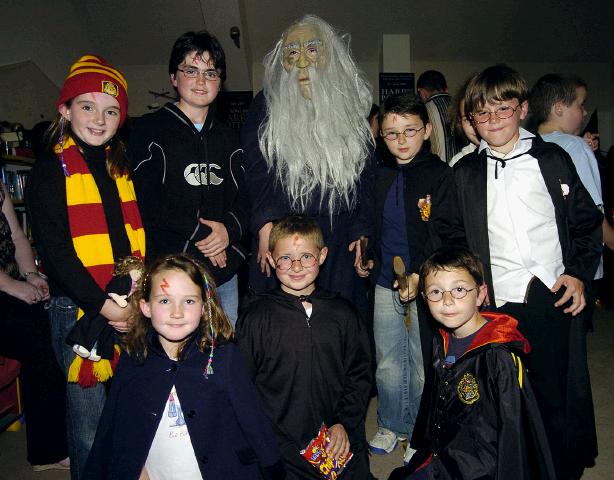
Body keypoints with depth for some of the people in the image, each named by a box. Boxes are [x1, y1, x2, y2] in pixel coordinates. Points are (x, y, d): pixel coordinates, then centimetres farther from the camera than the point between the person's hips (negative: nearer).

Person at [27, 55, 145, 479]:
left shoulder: (125, 167, 12)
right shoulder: (50, 171, -2)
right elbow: (55, 250, -10)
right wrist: (103, 305, -17)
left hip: (133, 305, 4)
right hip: (80, 309, -4)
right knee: (90, 419, 5)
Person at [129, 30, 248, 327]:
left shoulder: (228, 138, 17)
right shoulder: (149, 130, 2)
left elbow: (244, 199, 13)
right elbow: (146, 201, -8)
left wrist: (229, 229, -8)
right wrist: (200, 231, -12)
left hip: (224, 269, 5)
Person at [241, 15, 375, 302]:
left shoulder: (349, 106, 13)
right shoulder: (268, 105, 6)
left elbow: (366, 172, 11)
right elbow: (255, 170, -2)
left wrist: (361, 228, 3)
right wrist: (265, 223, -14)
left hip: (338, 241, 2)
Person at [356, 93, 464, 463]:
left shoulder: (440, 174, -7)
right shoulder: (379, 177, 8)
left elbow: (448, 234, -11)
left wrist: (420, 275, -20)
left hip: (425, 286, -4)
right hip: (385, 284, 5)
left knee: (423, 365, 9)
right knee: (387, 363, 15)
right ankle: (392, 425, 36)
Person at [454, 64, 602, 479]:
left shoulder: (553, 160, 6)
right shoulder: (465, 173, 7)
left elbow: (587, 223, 10)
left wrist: (580, 273, 0)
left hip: (555, 297, 0)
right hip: (496, 302, 1)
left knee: (560, 396, 9)